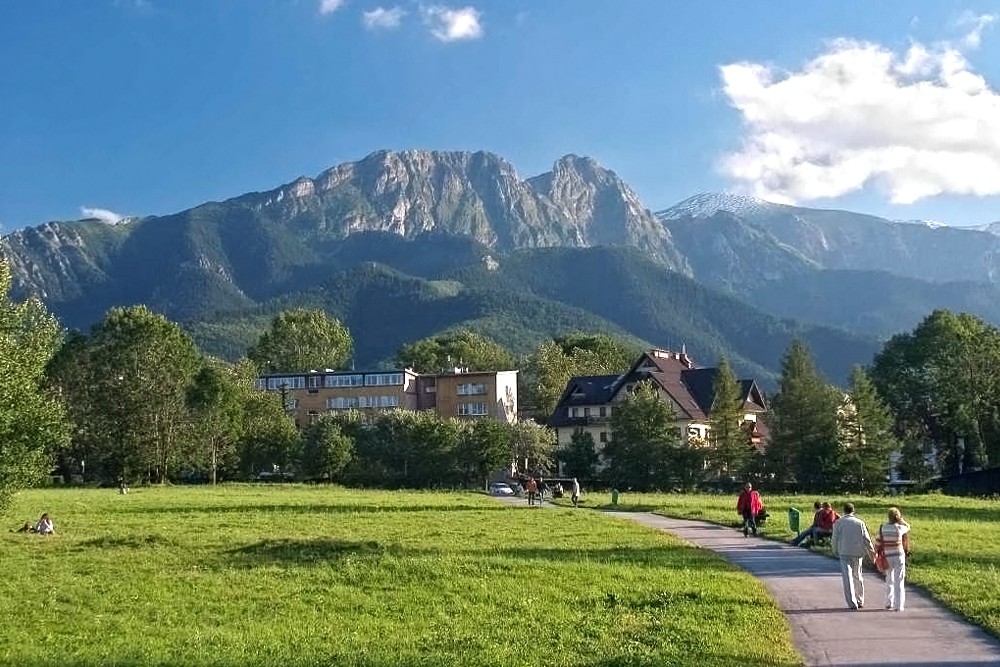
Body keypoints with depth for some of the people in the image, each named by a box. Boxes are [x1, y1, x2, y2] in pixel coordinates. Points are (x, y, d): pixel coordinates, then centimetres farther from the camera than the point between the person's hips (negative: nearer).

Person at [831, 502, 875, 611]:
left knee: (847, 578, -3)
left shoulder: (838, 523, -3)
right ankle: (860, 601, 28)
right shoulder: (860, 523, 1)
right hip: (857, 553, 3)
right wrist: (872, 552, 11)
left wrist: (835, 551, 17)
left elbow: (834, 539, -1)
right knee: (857, 577, 18)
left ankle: (852, 604, -10)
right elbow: (866, 539, 1)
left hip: (845, 553, -3)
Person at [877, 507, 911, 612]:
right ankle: (898, 606, 2)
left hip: (887, 557, 3)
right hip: (898, 557, -3)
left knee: (889, 581, 19)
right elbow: (908, 526, 13)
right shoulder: (900, 528, -11)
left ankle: (889, 603, 23)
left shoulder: (882, 527, -4)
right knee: (899, 582, 3)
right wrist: (900, 519, 5)